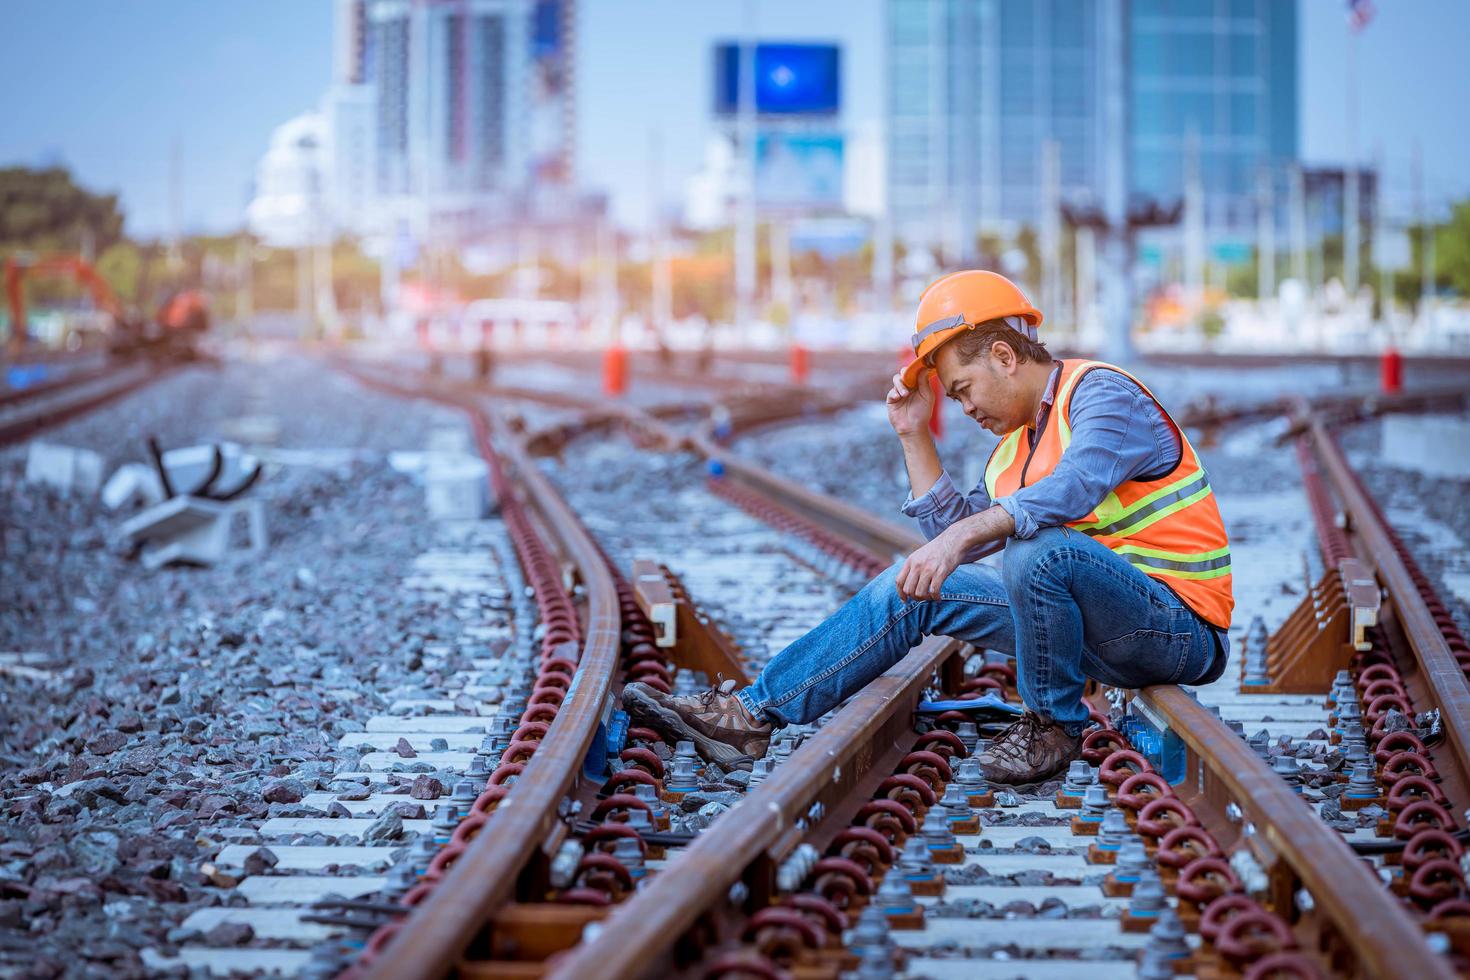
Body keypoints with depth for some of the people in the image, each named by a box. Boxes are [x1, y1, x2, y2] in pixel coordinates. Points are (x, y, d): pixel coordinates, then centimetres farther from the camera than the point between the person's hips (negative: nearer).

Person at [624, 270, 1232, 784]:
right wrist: (914, 436, 11)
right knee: (914, 591, 3)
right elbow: (953, 529, 17)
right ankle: (751, 715, 1)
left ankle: (1056, 724, -13)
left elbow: (1074, 487, -32)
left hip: (1181, 631, -9)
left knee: (1037, 548, -36)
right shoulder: (1016, 442, 16)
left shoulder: (1102, 393, -12)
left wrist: (961, 537, -41)